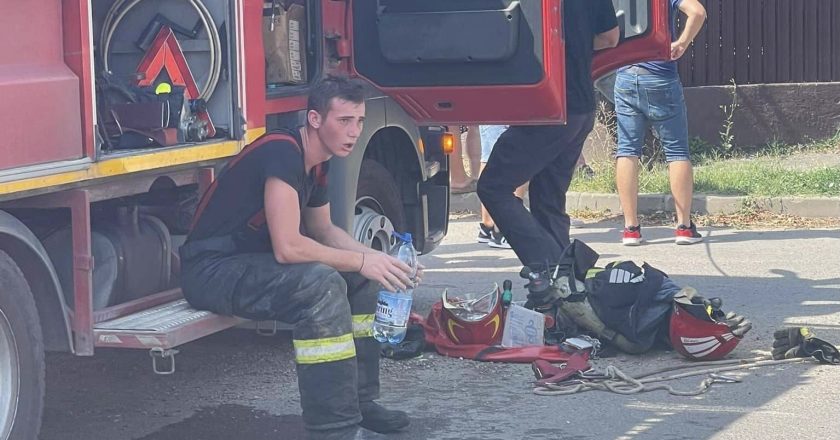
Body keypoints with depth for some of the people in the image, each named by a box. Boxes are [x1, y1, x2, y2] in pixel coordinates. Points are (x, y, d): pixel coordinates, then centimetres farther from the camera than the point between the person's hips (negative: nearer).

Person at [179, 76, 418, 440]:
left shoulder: (317, 162, 6)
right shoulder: (282, 153, -23)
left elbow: (323, 230, 20)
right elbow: (287, 247, -30)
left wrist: (376, 259, 3)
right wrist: (361, 261, -20)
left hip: (256, 261, 10)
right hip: (212, 269, -10)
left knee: (362, 278, 10)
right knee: (322, 285, -31)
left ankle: (359, 401, 14)